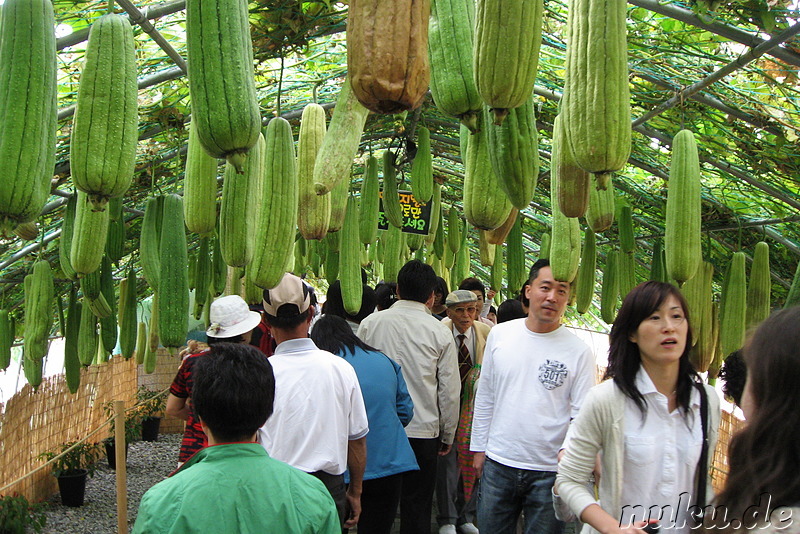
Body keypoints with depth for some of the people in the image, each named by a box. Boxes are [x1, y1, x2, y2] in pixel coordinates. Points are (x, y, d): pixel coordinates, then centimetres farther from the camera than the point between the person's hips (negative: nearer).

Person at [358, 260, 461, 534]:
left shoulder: (370, 323, -1)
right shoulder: (440, 332, -4)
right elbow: (450, 390, -2)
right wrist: (447, 436, 10)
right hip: (423, 429, -1)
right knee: (417, 506, 10)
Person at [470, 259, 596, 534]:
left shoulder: (579, 351, -6)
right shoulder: (500, 334, 2)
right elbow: (485, 397, 10)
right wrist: (479, 446, 10)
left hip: (549, 472, -2)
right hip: (498, 463, 3)